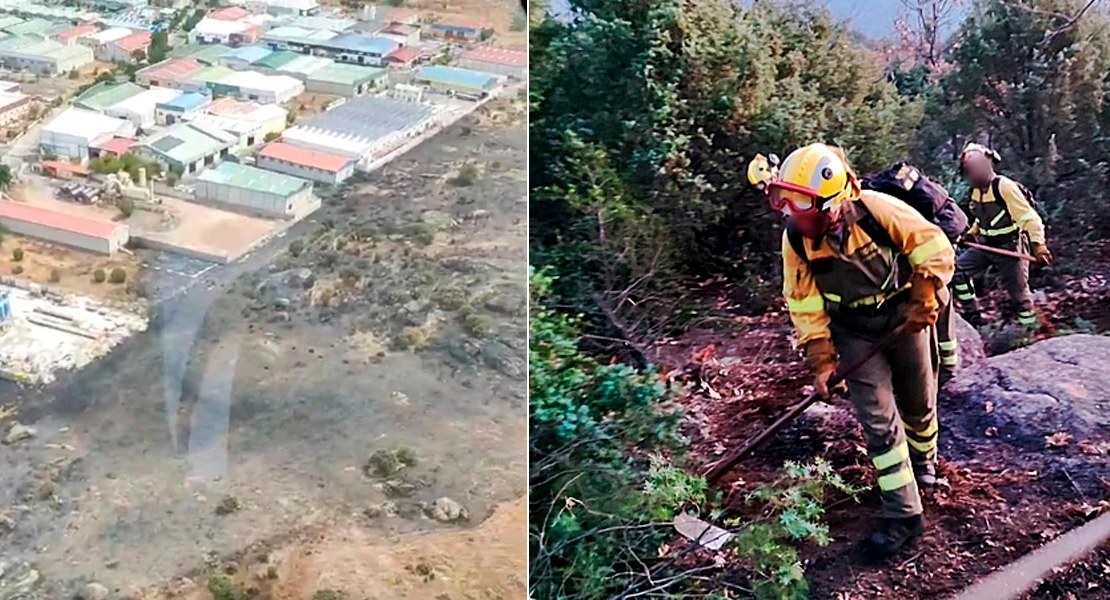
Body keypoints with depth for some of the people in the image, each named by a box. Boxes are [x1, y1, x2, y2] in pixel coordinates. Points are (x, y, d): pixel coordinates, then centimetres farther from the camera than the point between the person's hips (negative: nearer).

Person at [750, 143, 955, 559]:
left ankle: (924, 461, 50)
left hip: (904, 320, -1)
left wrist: (923, 304, -18)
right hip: (855, 333, 1)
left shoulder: (878, 211, -29)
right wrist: (821, 361, -10)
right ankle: (903, 514, 3)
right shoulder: (796, 240, -20)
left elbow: (934, 248, -18)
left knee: (918, 404, 18)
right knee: (878, 420, -6)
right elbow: (804, 304, -9)